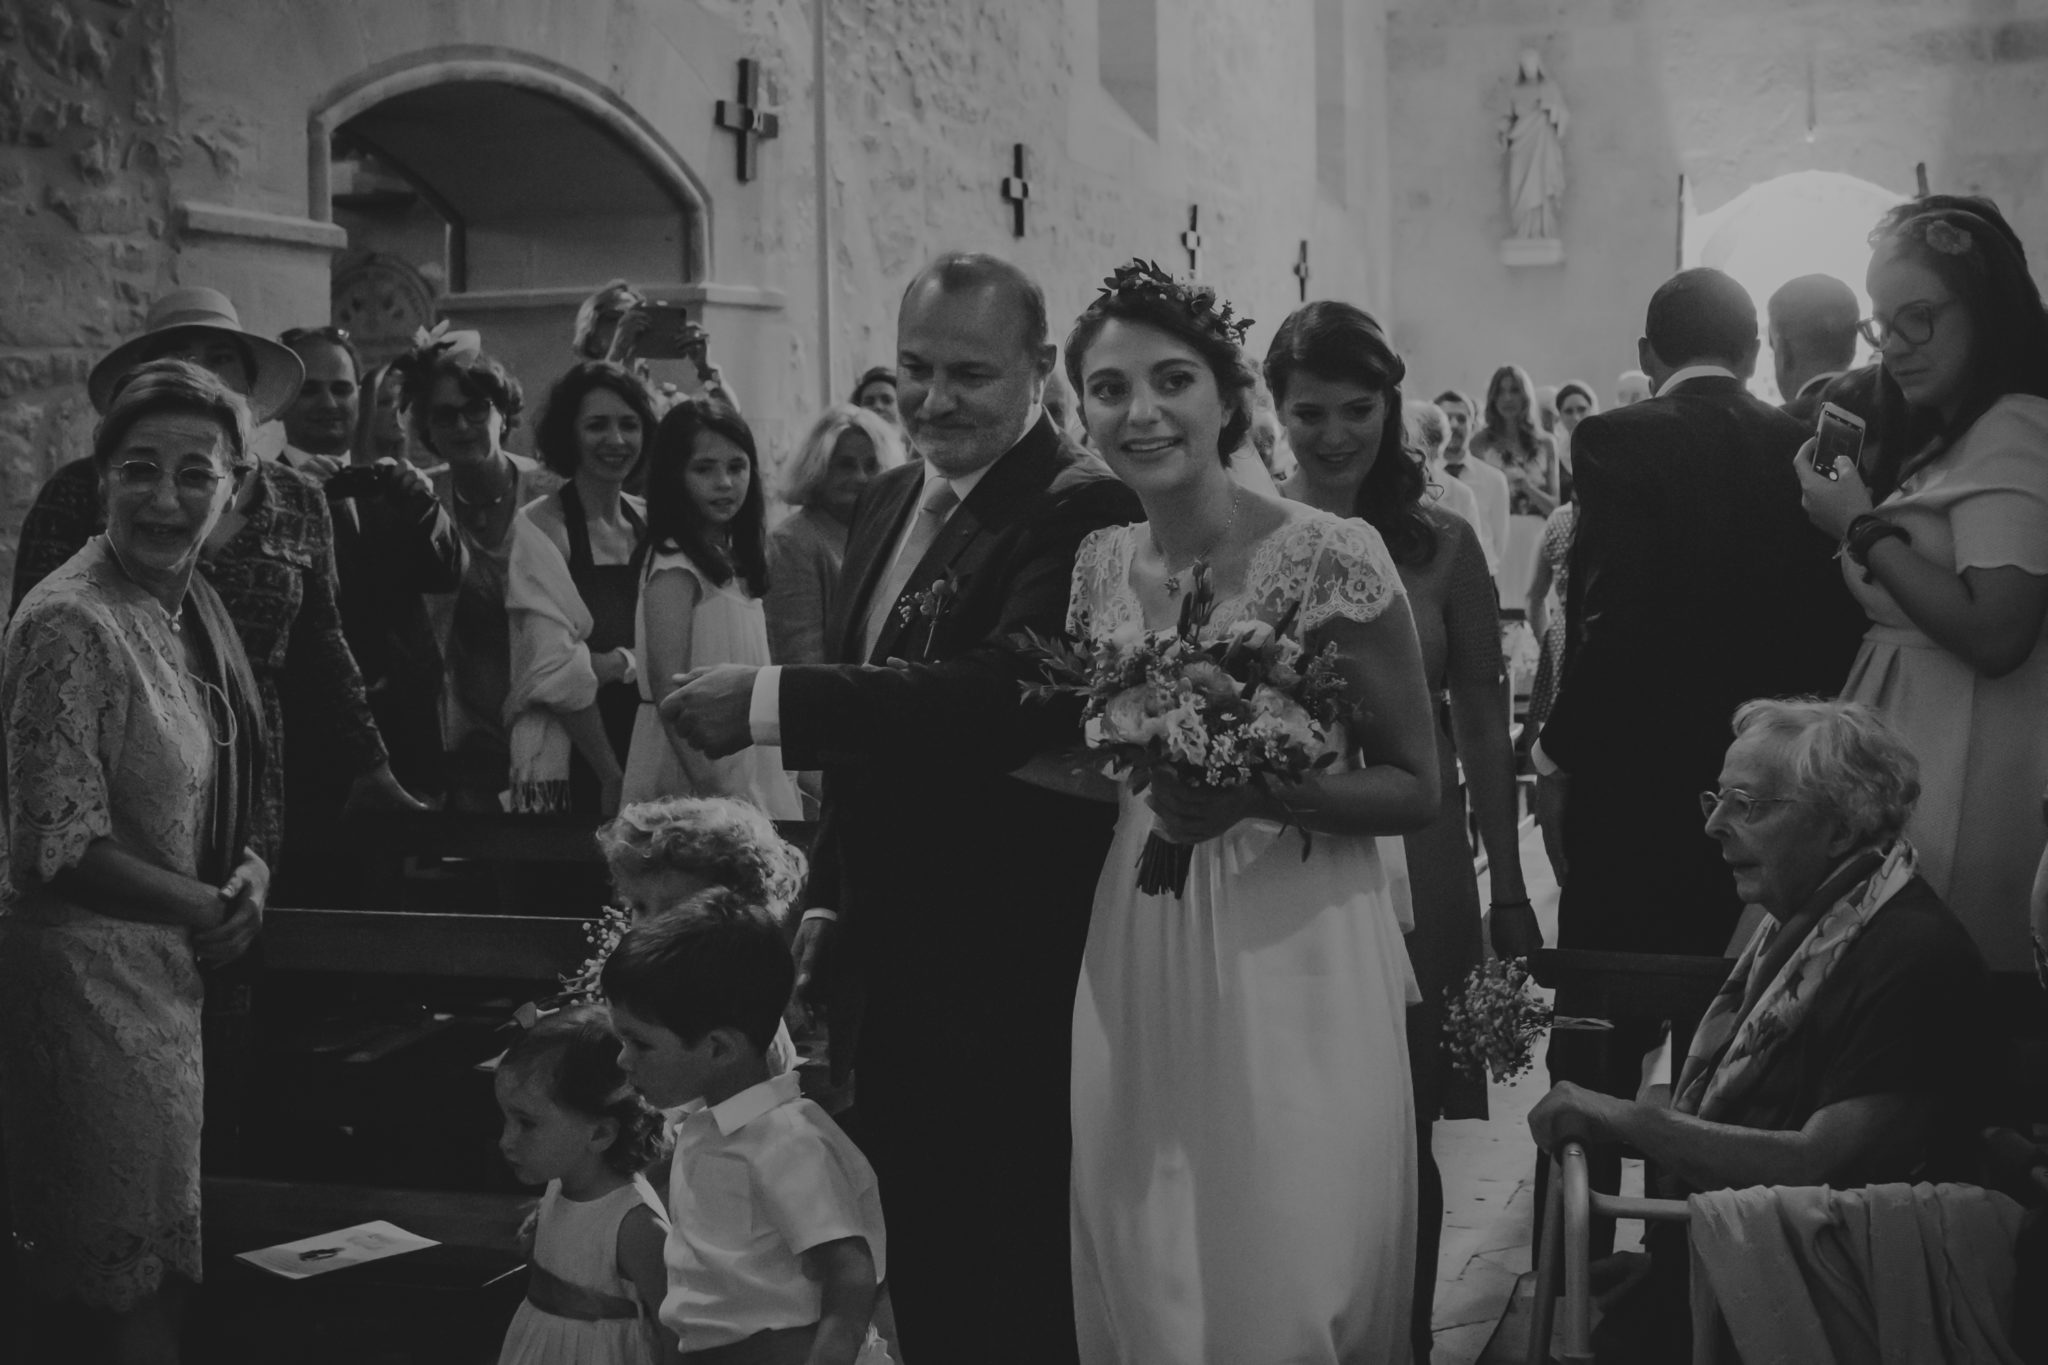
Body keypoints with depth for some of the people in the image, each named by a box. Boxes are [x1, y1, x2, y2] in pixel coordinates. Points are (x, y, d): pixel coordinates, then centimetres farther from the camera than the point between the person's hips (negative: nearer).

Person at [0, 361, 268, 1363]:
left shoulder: (195, 604, 7)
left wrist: (252, 874, -2)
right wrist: (212, 907, -12)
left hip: (174, 973, 8)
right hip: (85, 972, -8)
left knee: (157, 1278, 18)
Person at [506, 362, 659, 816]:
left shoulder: (650, 522, 7)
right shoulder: (538, 527, -7)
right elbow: (557, 669, -12)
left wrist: (617, 663, -15)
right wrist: (612, 775, -11)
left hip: (649, 750, 4)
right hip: (567, 760, -4)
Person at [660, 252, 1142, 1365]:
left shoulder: (1080, 510, -16)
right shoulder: (888, 504, 12)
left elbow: (1003, 694, -31)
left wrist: (773, 701, -32)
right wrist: (828, 901, 14)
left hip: (1011, 989, -8)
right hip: (887, 972, 8)